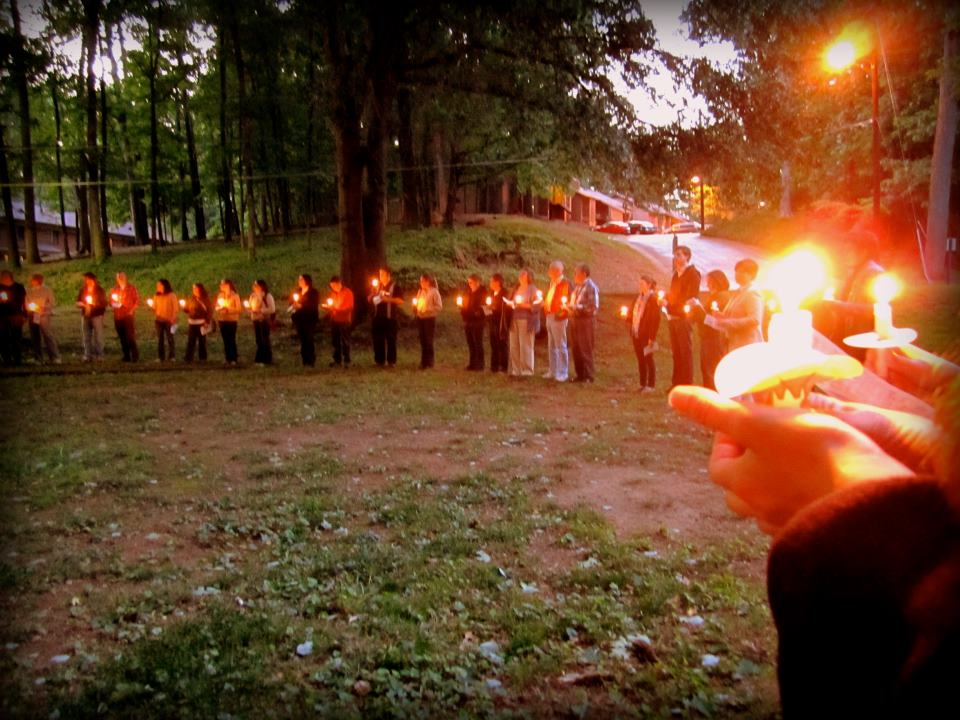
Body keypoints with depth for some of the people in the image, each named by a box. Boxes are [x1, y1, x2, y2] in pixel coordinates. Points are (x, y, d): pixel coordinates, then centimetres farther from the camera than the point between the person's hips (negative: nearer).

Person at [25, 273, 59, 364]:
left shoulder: (46, 290, -1)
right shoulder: (29, 291, 9)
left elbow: (53, 303, -3)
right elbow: (26, 303, 16)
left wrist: (42, 306, -15)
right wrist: (29, 307, -5)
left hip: (44, 316, -4)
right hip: (33, 317, 4)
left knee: (48, 336, -12)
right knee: (35, 338, 5)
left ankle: (55, 357, -12)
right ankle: (38, 359, 13)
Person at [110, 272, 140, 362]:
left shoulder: (131, 288, 3)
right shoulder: (114, 289, 13)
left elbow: (137, 301, 1)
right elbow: (111, 302, 16)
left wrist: (132, 310, -10)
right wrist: (114, 304, -6)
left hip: (128, 315, -4)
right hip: (118, 317, 4)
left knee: (130, 336, -12)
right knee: (122, 338, 5)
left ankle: (135, 356, -9)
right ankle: (126, 356, 10)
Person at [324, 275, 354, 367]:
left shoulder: (347, 292, -5)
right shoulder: (333, 293, 14)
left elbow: (349, 307, -11)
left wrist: (336, 308, -19)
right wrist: (328, 307, -3)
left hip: (344, 321, -6)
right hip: (334, 320, 6)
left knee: (345, 341, -4)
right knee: (335, 341, 7)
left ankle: (346, 361, -1)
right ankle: (337, 360, 13)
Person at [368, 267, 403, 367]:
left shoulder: (394, 286, -1)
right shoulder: (377, 286, 15)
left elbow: (401, 301, -9)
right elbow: (369, 299, 16)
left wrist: (388, 299, -16)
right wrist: (373, 293, -4)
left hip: (390, 317, -5)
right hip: (378, 317, 5)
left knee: (391, 340, -2)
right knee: (378, 340, 6)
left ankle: (391, 361, 2)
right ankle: (379, 360, 13)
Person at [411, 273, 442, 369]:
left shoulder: (434, 292, -8)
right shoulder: (420, 291, 10)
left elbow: (439, 306, -11)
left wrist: (427, 309, -20)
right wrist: (415, 307, -3)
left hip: (429, 319, -5)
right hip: (420, 318, 6)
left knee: (428, 341, -3)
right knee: (422, 341, 8)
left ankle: (429, 362, 5)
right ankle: (423, 362, 16)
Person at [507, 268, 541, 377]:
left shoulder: (533, 289, -2)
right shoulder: (516, 289, 18)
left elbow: (538, 304, -10)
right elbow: (511, 302, 24)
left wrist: (525, 305, -17)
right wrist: (510, 303, 1)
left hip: (526, 320, -6)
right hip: (515, 319, 6)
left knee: (525, 346, -7)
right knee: (514, 346, 3)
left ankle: (526, 371, -2)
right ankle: (515, 370, 8)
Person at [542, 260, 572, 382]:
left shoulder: (566, 283, -10)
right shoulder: (552, 283, 15)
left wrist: (565, 306, -26)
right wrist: (544, 303, 6)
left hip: (558, 317, -9)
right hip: (549, 316, 9)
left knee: (560, 346, -4)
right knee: (551, 346, 14)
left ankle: (563, 373, 2)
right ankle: (553, 371, 22)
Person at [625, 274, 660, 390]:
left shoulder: (653, 298, -11)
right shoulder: (638, 297, 11)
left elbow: (656, 319, -15)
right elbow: (632, 311, 17)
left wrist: (652, 337, -18)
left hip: (646, 335, -7)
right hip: (636, 334, 7)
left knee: (648, 359, 2)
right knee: (640, 359, 12)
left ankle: (651, 385, 11)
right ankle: (642, 384, 20)